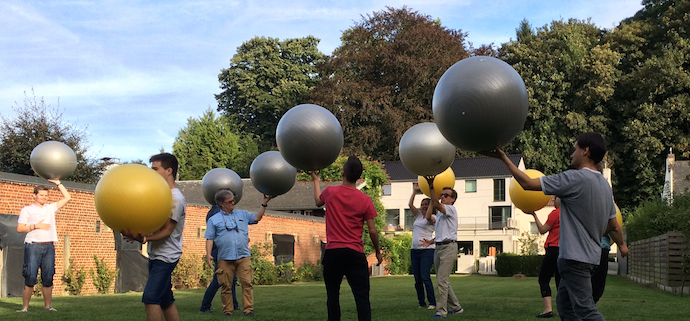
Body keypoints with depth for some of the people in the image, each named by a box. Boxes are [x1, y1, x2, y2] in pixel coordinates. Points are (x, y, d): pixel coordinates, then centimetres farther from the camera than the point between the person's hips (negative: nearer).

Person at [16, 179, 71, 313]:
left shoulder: (50, 208, 21)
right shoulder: (27, 210, 10)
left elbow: (67, 198, 21)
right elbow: (19, 228, 3)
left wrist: (57, 183, 20)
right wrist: (36, 226, -6)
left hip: (49, 247, 4)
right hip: (33, 246, -4)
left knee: (48, 278, 3)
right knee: (30, 278, -8)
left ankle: (48, 306, 7)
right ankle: (25, 307, -4)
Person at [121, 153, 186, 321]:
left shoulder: (176, 198, -13)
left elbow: (167, 231, -19)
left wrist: (144, 239, -32)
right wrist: (134, 233, -5)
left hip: (166, 256, -9)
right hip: (155, 255, 9)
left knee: (151, 298, -18)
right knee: (165, 300, 11)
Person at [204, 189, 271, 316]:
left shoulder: (242, 214, 18)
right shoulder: (214, 220, 10)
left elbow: (257, 217, 15)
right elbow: (209, 238, 7)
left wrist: (264, 204, 5)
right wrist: (208, 254, -4)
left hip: (243, 256, 1)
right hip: (225, 258, -1)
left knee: (247, 283, -8)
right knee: (226, 286, 1)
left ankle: (248, 309, -5)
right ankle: (227, 310, 11)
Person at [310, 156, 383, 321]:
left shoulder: (330, 192, 0)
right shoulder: (365, 200, -4)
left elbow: (318, 201, 25)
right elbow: (372, 231, -2)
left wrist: (316, 181, 42)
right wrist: (378, 251, 14)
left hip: (332, 251, 1)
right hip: (355, 253, -1)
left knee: (332, 294, 13)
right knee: (362, 297, -3)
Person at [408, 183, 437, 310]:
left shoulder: (433, 218, 0)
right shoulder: (418, 214, 15)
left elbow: (429, 217, -23)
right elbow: (410, 205, 2)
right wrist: (415, 191, -5)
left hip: (427, 250, -6)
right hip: (415, 250, 6)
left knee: (425, 277, -17)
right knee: (417, 279, 4)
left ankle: (432, 303, -11)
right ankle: (422, 303, 11)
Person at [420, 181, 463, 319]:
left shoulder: (451, 209, -6)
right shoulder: (440, 213, 22)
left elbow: (436, 204, -25)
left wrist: (431, 187, -33)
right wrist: (431, 241, 15)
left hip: (449, 247, -10)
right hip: (439, 247, 10)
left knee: (442, 281, -13)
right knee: (443, 281, 12)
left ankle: (441, 311, -12)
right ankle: (455, 307, 22)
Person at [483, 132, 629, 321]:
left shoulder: (575, 178, -15)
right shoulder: (605, 186, 10)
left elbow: (527, 183, -15)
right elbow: (613, 226, 18)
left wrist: (503, 158, -6)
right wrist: (622, 245, 38)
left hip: (575, 257, -9)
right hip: (592, 256, 9)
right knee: (564, 304, 15)